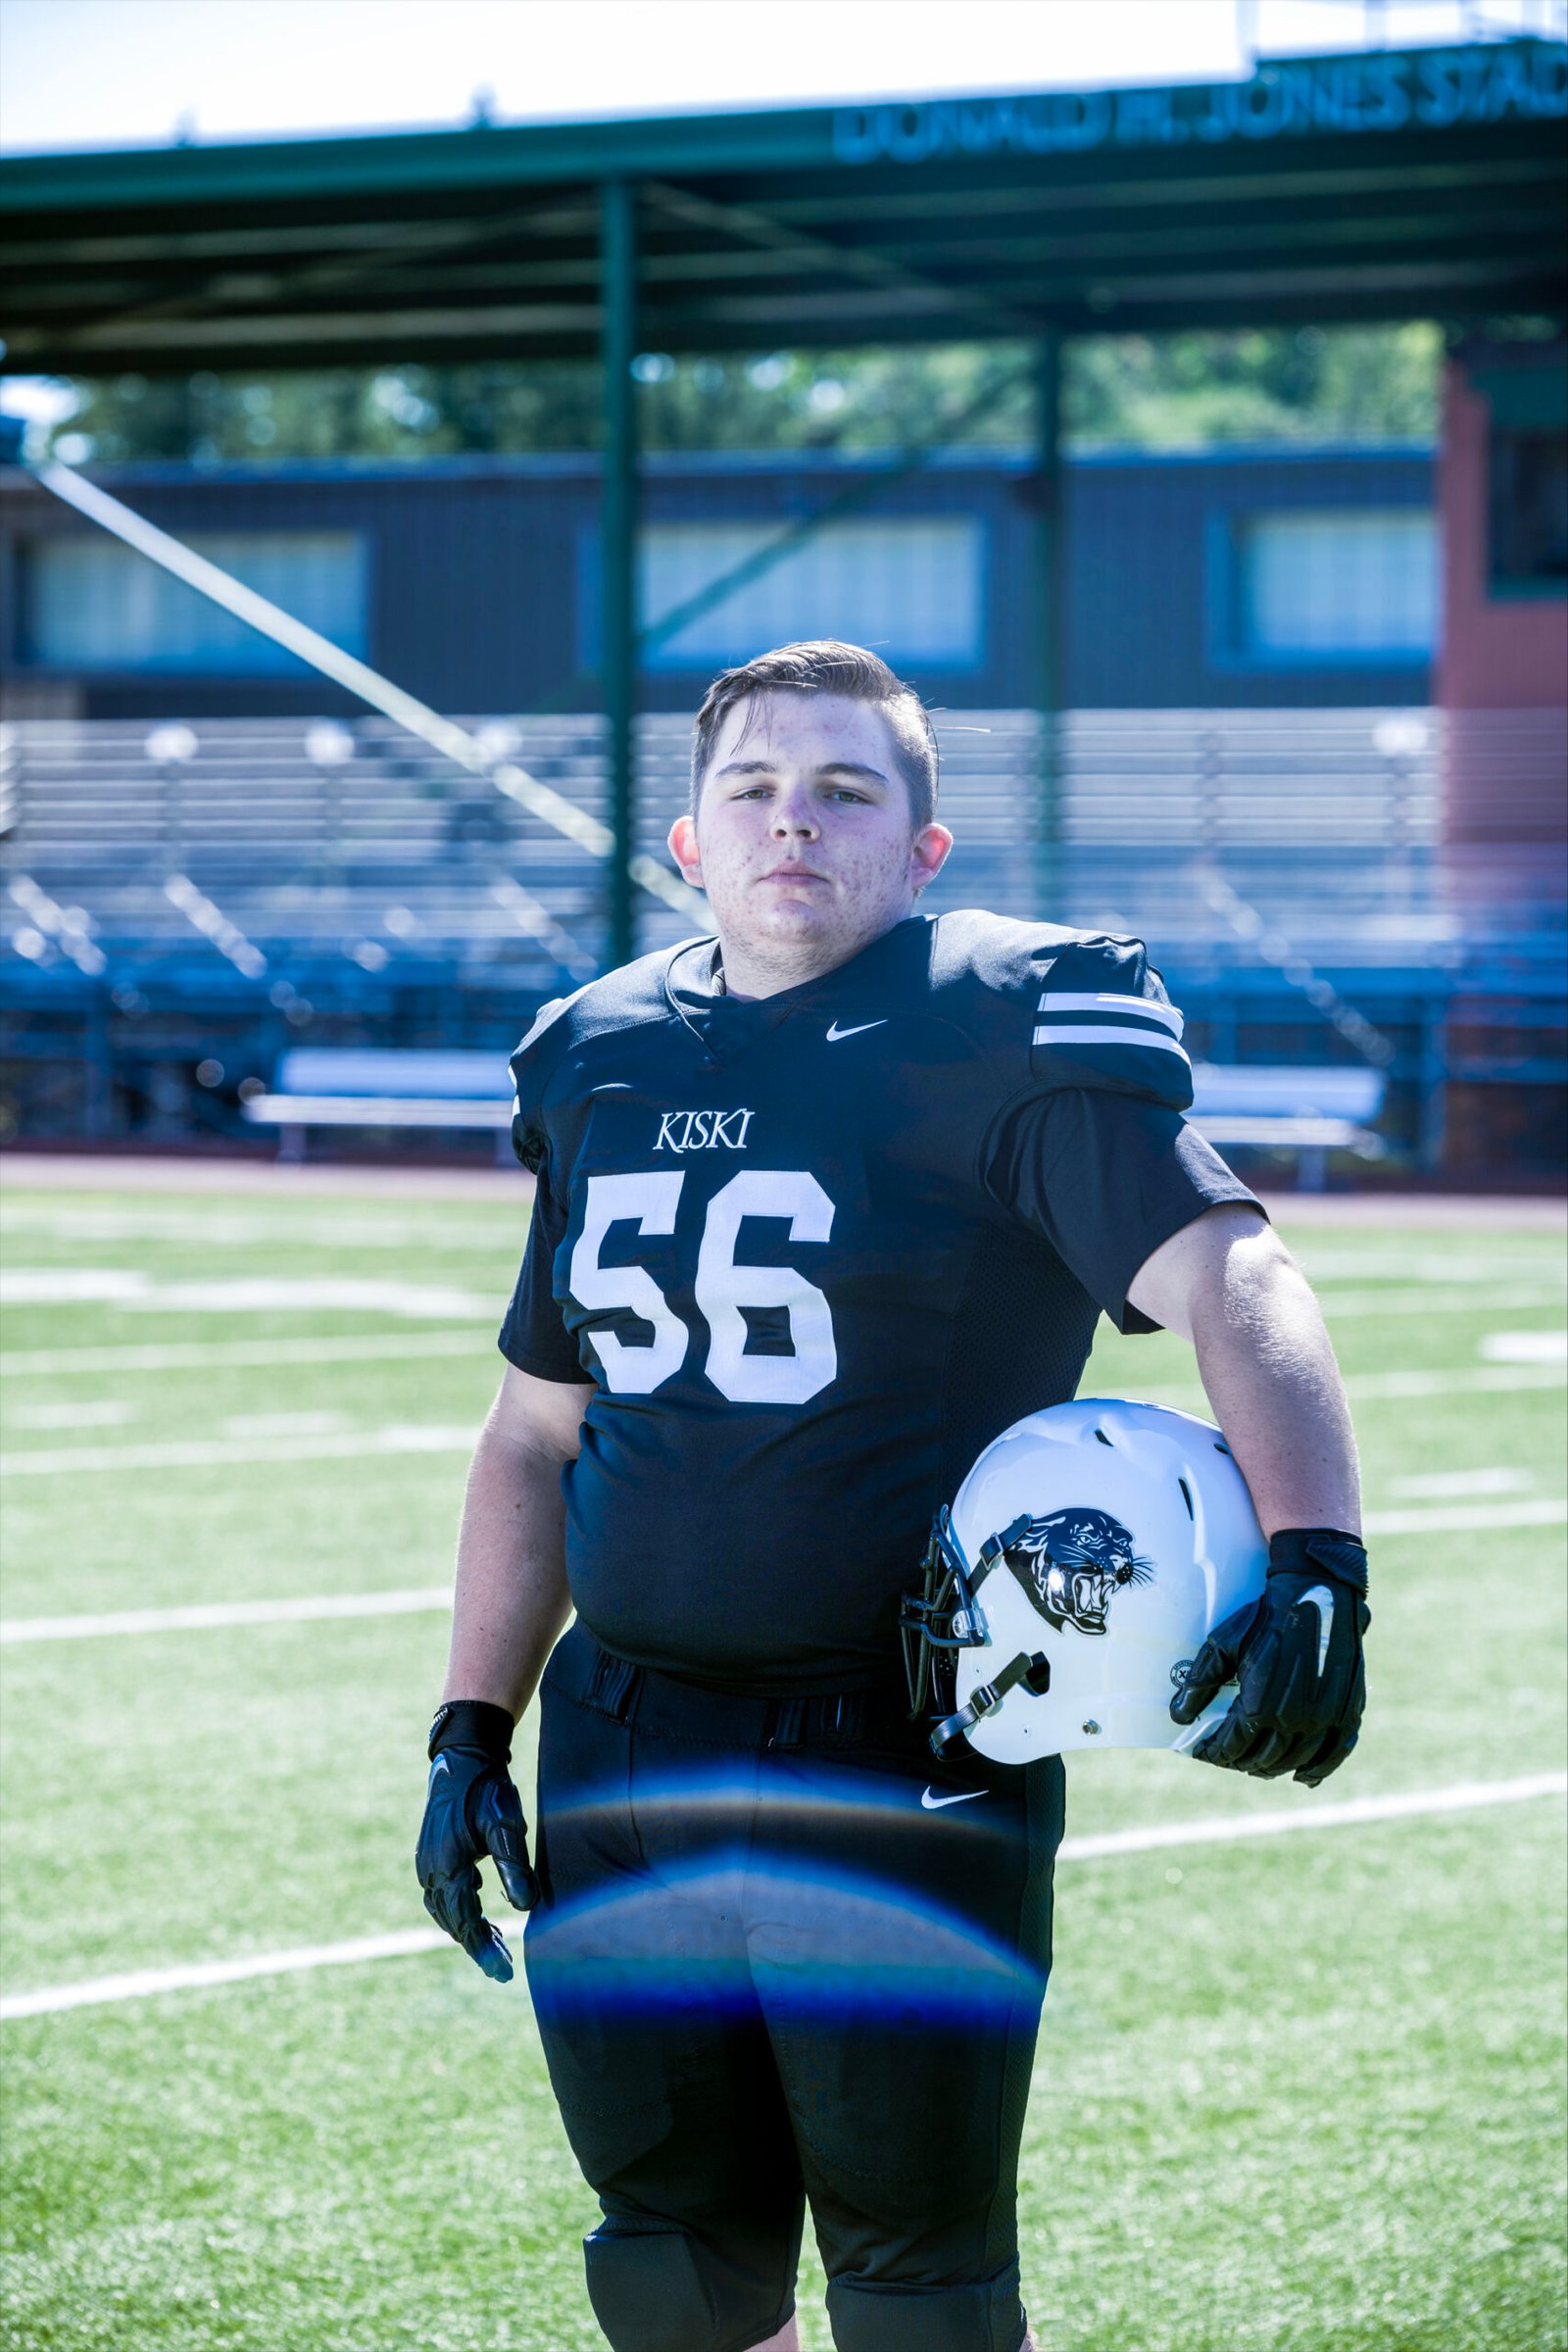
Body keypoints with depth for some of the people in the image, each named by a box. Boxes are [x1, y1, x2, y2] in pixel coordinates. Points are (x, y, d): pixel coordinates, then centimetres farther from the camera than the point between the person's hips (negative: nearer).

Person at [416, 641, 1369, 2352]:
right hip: (624, 1760, 5)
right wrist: (471, 1730, 16)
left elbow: (1234, 1284, -21)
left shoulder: (1000, 1034, -8)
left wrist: (1313, 1562, -37)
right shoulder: (600, 1060, 11)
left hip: (904, 1764, -5)